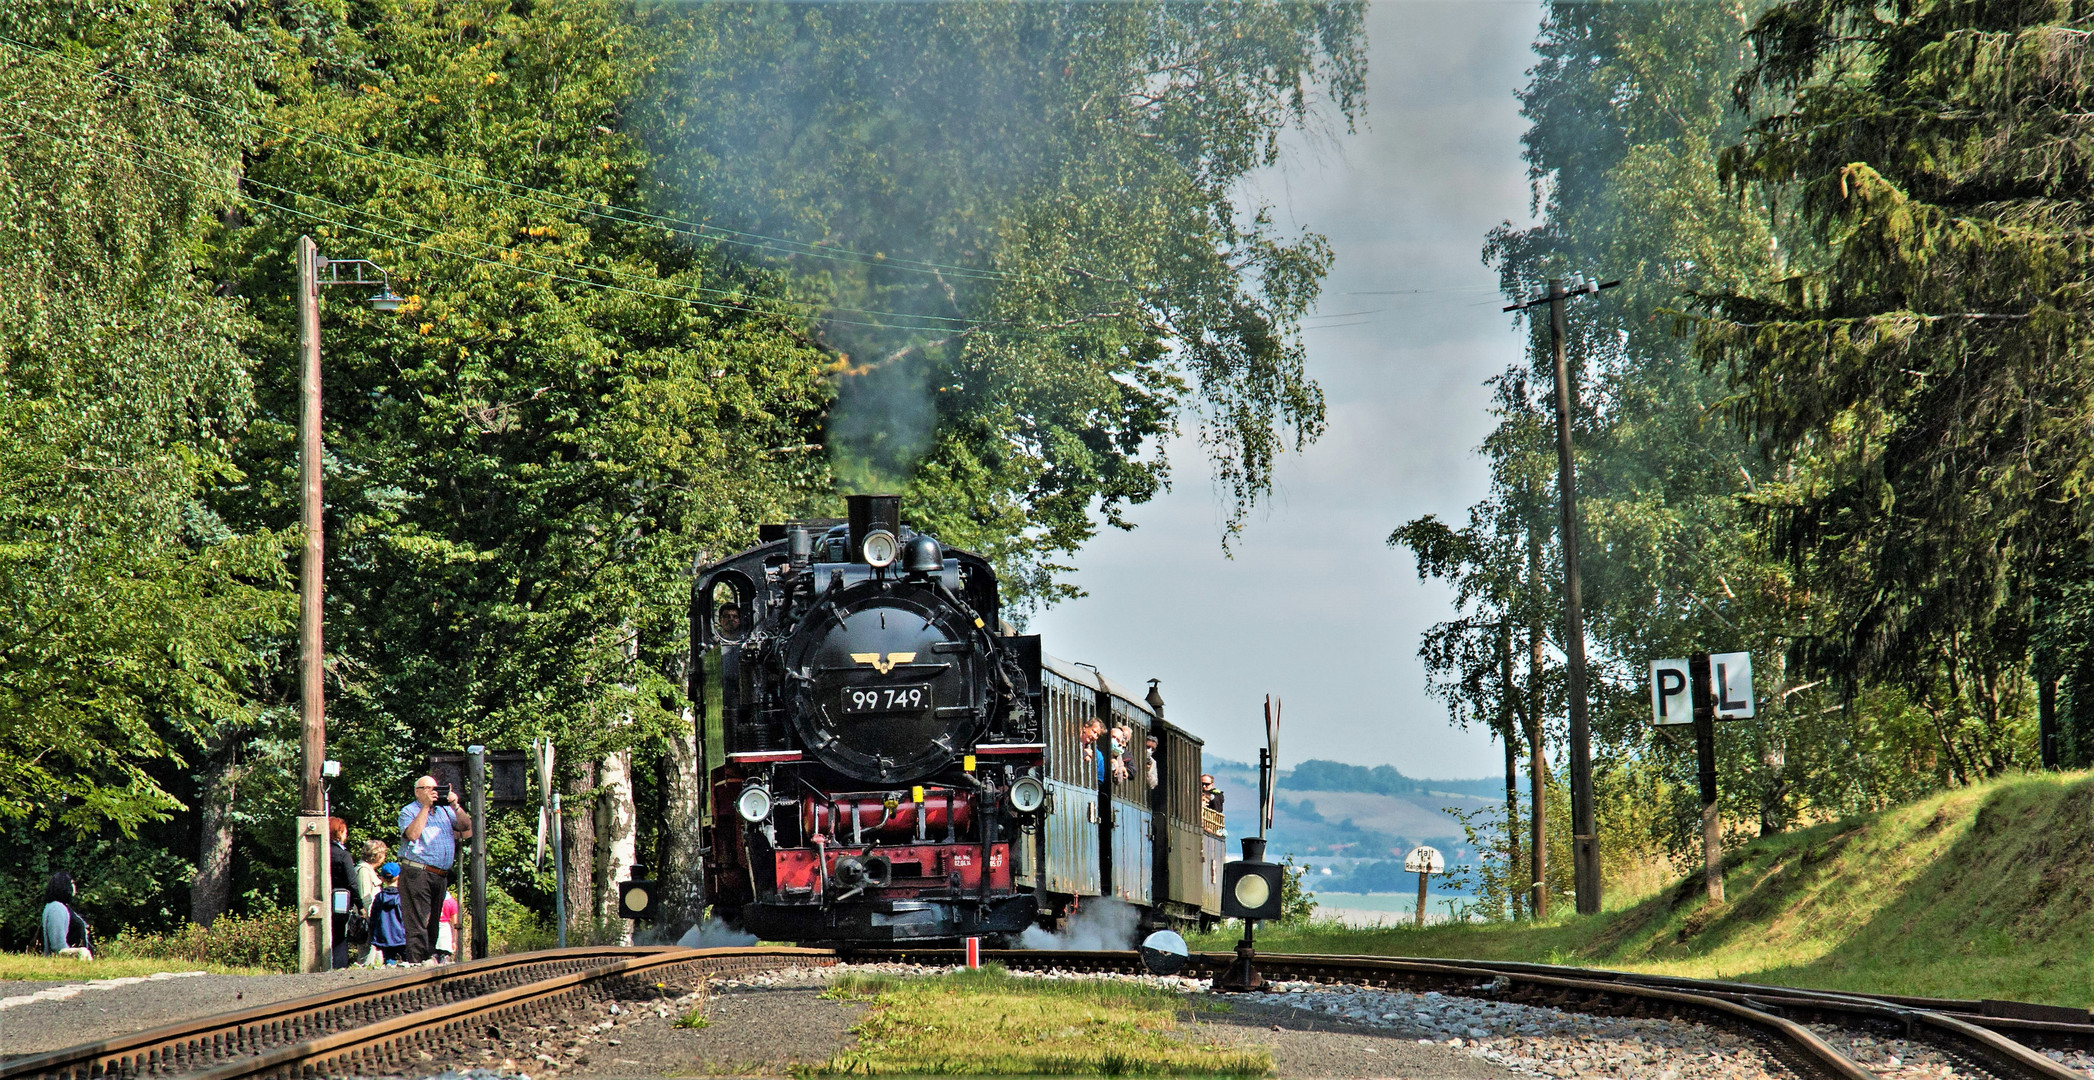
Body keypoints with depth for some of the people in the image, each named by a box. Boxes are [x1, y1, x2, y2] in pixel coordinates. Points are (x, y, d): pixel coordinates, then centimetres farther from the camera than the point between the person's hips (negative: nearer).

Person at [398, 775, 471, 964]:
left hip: (441, 876, 6)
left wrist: (455, 806, 1)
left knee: (433, 925, 9)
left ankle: (429, 962, 12)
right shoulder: (409, 811, 4)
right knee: (417, 926, -11)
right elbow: (412, 834, -14)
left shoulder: (444, 810, 18)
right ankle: (415, 964, -15)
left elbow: (467, 828, 12)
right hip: (416, 873, -6)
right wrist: (426, 807, -11)